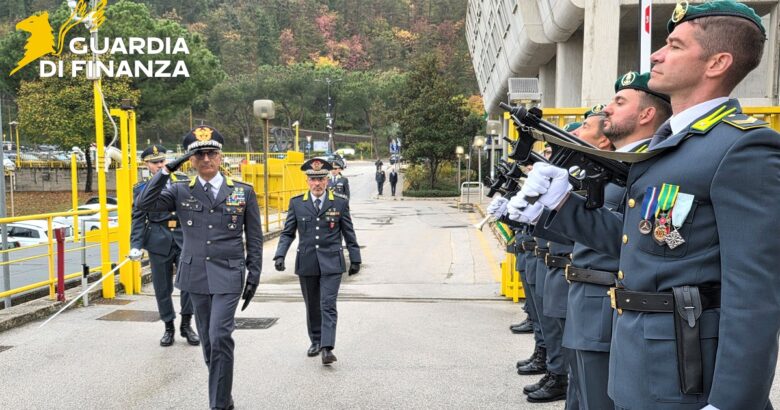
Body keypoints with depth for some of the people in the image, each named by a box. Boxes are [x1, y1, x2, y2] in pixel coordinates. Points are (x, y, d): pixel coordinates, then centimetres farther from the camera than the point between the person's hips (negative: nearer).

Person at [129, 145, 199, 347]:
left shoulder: (183, 180, 7)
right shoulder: (141, 188, 6)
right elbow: (138, 219, 2)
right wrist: (136, 246, -10)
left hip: (185, 238, 0)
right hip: (159, 242, 0)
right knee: (162, 287, 6)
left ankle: (186, 325, 11)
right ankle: (169, 327, 22)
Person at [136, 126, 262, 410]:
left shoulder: (243, 192, 1)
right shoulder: (180, 192, 5)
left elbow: (254, 239, 3)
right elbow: (144, 203, -9)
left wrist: (254, 277, -1)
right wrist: (167, 170, -11)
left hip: (228, 276, -3)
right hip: (196, 276, 3)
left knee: (220, 338, -13)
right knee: (208, 340, 12)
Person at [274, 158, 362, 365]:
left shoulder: (340, 203, 1)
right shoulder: (296, 203, 4)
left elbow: (349, 234, 6)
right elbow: (287, 233, 7)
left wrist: (355, 259, 8)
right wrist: (280, 255, -7)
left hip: (331, 263, -2)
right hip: (306, 264, 2)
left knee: (328, 306, -8)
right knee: (312, 306, 13)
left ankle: (327, 348, -9)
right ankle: (316, 341, 29)